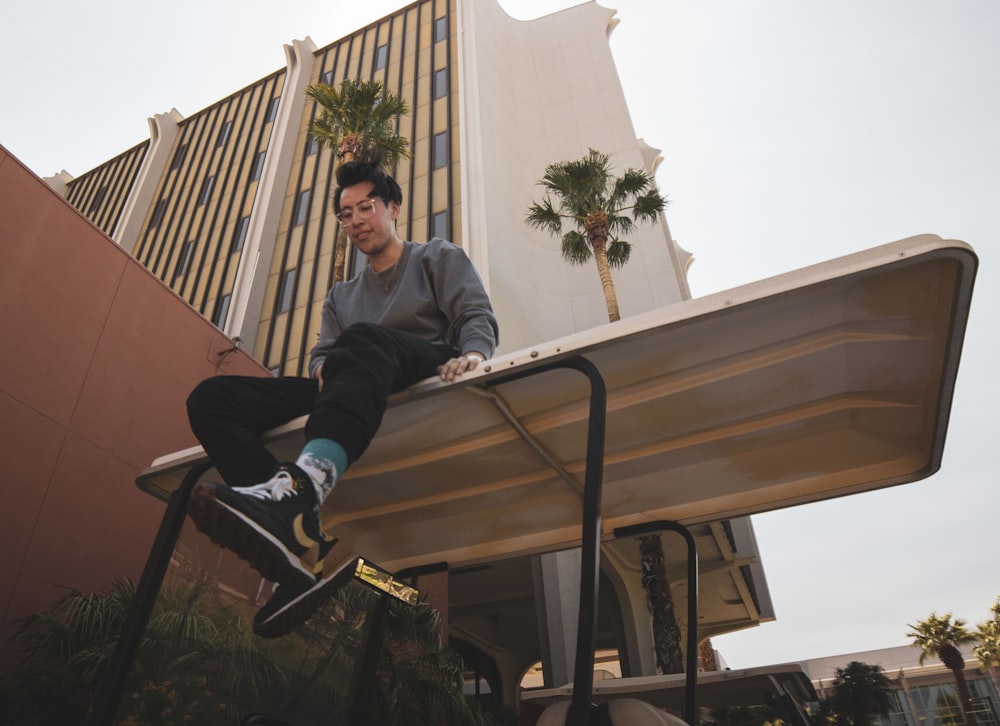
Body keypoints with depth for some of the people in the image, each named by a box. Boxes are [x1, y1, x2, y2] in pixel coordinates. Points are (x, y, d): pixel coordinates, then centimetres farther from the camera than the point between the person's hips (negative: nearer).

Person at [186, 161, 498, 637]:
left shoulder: (439, 257, 23)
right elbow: (321, 354, 22)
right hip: (357, 395, 5)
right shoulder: (341, 297, 35)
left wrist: (472, 354, -18)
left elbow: (478, 318, 6)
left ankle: (298, 487, -63)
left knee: (364, 340, -38)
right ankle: (305, 543, -36)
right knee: (210, 398, -14)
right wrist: (324, 368, -4)